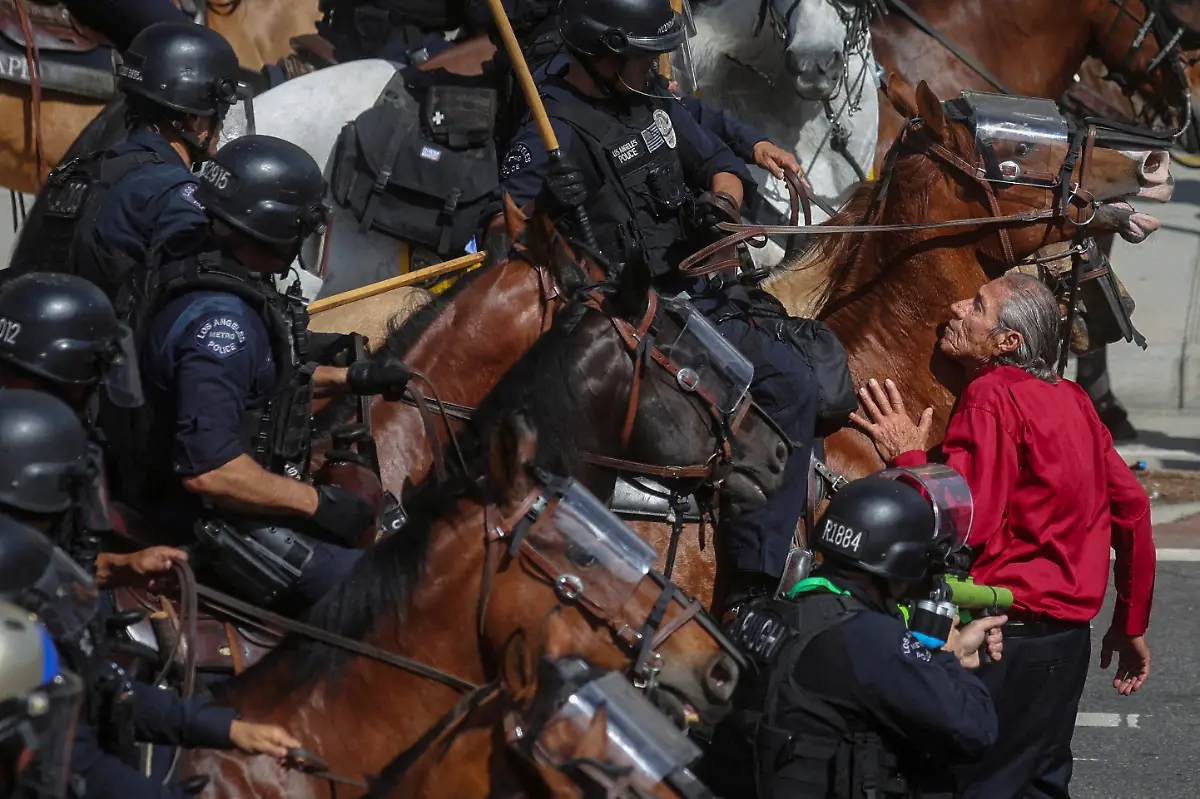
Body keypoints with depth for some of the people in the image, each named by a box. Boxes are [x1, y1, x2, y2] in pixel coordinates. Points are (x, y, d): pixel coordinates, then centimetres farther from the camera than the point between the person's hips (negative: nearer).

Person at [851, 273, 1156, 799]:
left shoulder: (991, 398, -15)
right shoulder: (1072, 400, 10)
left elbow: (962, 525, -24)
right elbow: (1131, 506, 15)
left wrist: (906, 456, -10)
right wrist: (1131, 624, 22)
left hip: (1006, 641, -9)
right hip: (1069, 636, 9)